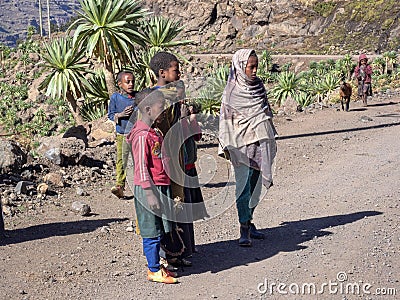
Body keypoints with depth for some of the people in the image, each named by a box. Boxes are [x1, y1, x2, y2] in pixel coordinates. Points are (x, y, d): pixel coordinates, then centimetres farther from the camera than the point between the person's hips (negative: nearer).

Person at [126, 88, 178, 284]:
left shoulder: (155, 132, 13)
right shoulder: (142, 136, -17)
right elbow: (141, 167, -19)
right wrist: (150, 194, -21)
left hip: (161, 186, 10)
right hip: (149, 188, -10)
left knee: (159, 230, 15)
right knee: (152, 231, -1)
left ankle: (155, 266, 25)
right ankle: (154, 271, 7)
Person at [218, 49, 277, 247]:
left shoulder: (258, 86, 11)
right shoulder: (232, 91, -5)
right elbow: (225, 119, -4)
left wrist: (271, 140, 19)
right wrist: (226, 146, -7)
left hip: (261, 143, 6)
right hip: (243, 144, -6)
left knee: (255, 184, 10)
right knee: (244, 185, -8)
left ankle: (249, 221, 22)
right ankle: (244, 230, -6)